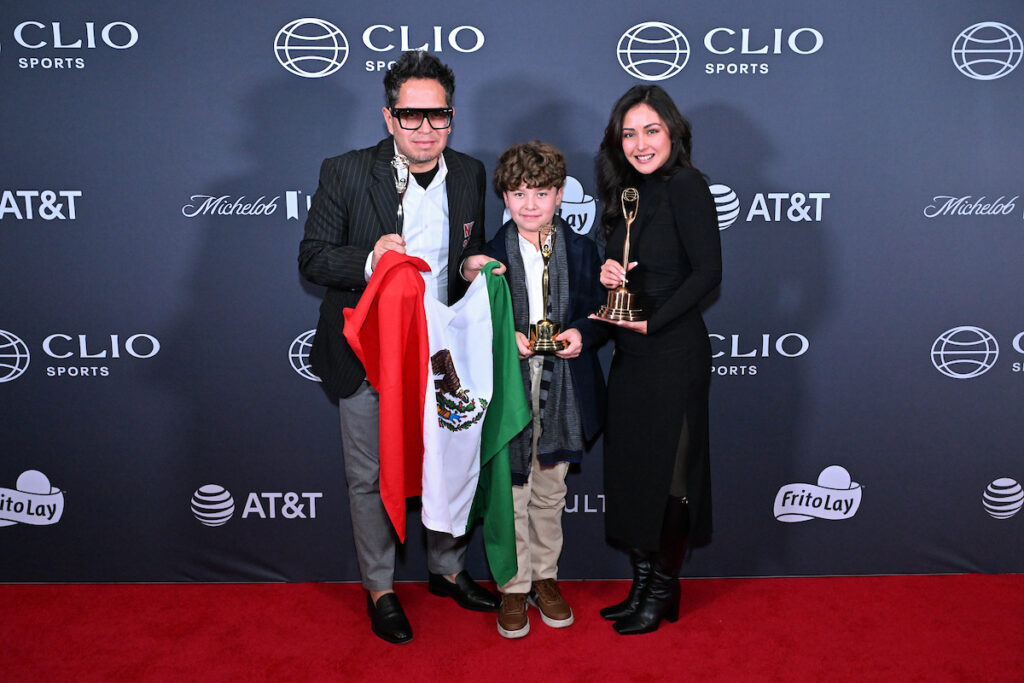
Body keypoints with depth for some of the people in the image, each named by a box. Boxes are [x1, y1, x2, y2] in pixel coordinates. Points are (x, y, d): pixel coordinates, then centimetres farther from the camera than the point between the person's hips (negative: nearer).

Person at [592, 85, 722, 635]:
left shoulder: (686, 187, -10)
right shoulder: (630, 195, 14)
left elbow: (707, 272, -16)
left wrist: (652, 321, -18)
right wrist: (608, 275, -4)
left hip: (672, 352, -8)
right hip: (631, 355, 8)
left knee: (666, 473, 2)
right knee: (630, 470, 12)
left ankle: (663, 594, 19)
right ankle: (642, 587, 26)